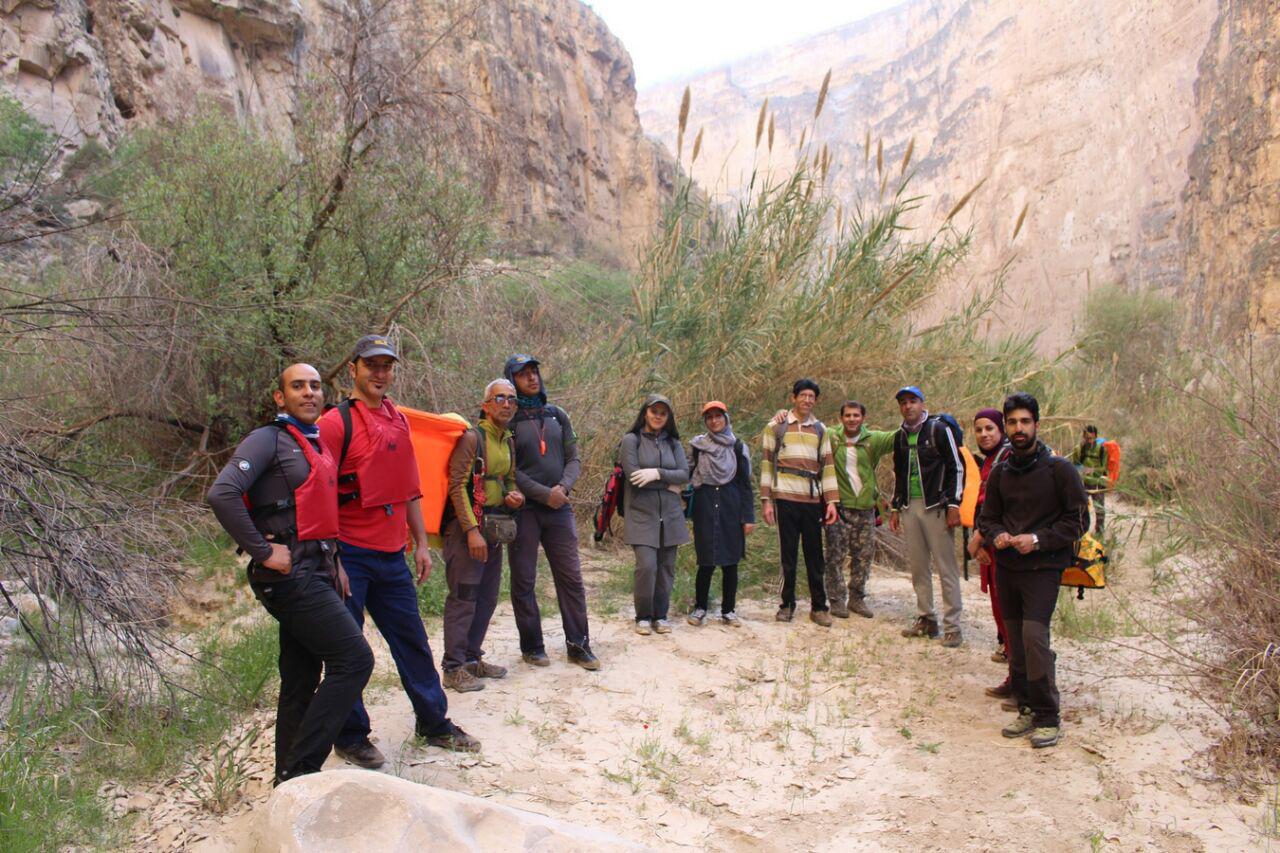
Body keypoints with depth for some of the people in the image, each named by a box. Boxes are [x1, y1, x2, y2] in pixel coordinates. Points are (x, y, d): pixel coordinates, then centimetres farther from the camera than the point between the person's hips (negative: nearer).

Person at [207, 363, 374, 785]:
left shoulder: (317, 445, 19)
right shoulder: (268, 440, -7)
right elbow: (222, 494, -21)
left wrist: (335, 561, 16)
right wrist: (263, 552, -19)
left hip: (315, 575, 9)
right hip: (291, 576, -9)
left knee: (301, 682, 13)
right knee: (354, 659, -13)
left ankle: (291, 778, 23)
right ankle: (300, 768, -7)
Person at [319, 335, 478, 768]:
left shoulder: (398, 420, 11)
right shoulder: (337, 422, -10)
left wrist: (420, 543, 14)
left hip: (392, 554, 7)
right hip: (350, 554, -6)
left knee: (412, 640, 13)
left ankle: (434, 723, 26)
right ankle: (351, 736, 20)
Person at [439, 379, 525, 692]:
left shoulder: (509, 442, 14)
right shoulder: (472, 437, -9)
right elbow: (457, 486, -14)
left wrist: (515, 496, 3)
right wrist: (472, 530, -20)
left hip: (495, 528, 8)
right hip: (467, 527, -8)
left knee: (487, 598, 12)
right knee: (463, 598, -6)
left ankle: (472, 657, 24)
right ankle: (454, 669, 1)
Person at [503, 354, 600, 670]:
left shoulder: (557, 415, 12)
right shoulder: (507, 420, -3)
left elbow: (573, 458, 10)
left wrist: (564, 486, -10)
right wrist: (545, 493, -15)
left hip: (559, 508, 4)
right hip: (523, 510, -4)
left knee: (571, 577, 4)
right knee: (524, 581, 4)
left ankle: (579, 645, 13)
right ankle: (532, 646, 16)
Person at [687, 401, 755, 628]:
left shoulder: (738, 447, 7)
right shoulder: (697, 445, 6)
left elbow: (745, 483, 6)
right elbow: (686, 473, 10)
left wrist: (748, 516, 0)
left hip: (731, 508, 1)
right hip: (705, 507, -1)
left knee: (730, 562, 3)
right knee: (706, 562, -3)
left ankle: (729, 610, 14)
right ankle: (699, 608, 12)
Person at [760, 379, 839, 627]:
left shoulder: (820, 429, 14)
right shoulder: (776, 426, 5)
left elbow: (827, 466, 12)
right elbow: (766, 463, 3)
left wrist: (832, 501, 3)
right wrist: (766, 500, -4)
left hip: (813, 499, 2)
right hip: (785, 498, -2)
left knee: (814, 555, 5)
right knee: (788, 555, 2)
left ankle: (819, 607, 12)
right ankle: (787, 604, 14)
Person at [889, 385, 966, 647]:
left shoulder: (938, 429, -4)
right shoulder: (900, 436, 14)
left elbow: (957, 468, -6)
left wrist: (953, 504, -12)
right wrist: (895, 509, 18)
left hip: (936, 506, -6)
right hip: (909, 507, 6)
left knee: (946, 566, -4)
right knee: (918, 566, 8)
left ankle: (952, 626, 0)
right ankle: (926, 619, 18)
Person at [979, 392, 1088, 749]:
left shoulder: (1059, 468, -5)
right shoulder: (1000, 472, 10)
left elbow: (1079, 519, -5)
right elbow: (987, 517, 18)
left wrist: (1038, 540, -16)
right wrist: (997, 535, -4)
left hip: (1043, 567, -5)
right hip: (1006, 566, 5)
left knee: (1034, 635, -16)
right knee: (1015, 642, 7)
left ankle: (1048, 718, -4)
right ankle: (1027, 710, 19)